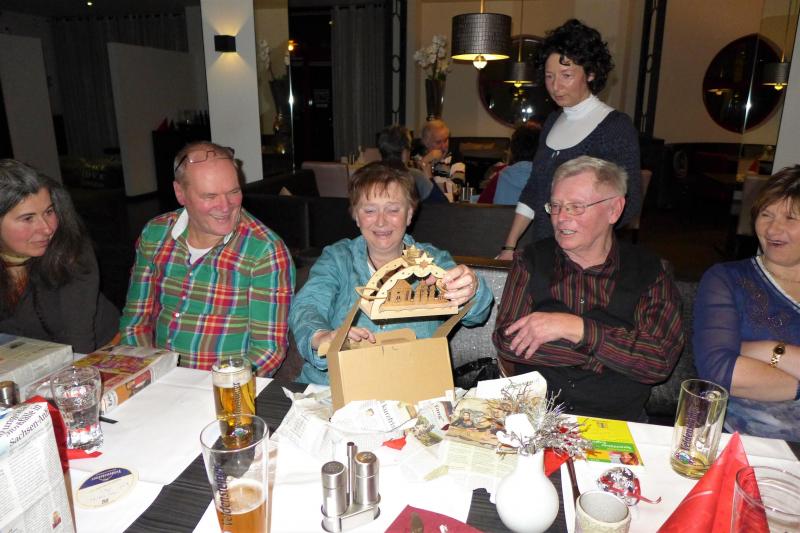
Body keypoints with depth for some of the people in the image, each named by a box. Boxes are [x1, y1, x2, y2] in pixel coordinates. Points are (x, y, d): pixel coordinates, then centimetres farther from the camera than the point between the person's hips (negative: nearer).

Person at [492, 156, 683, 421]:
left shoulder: (648, 272, 3)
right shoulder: (531, 260, 4)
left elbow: (661, 360, -9)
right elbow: (506, 341, -7)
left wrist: (573, 327, -18)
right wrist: (615, 356, -10)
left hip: (615, 420, 1)